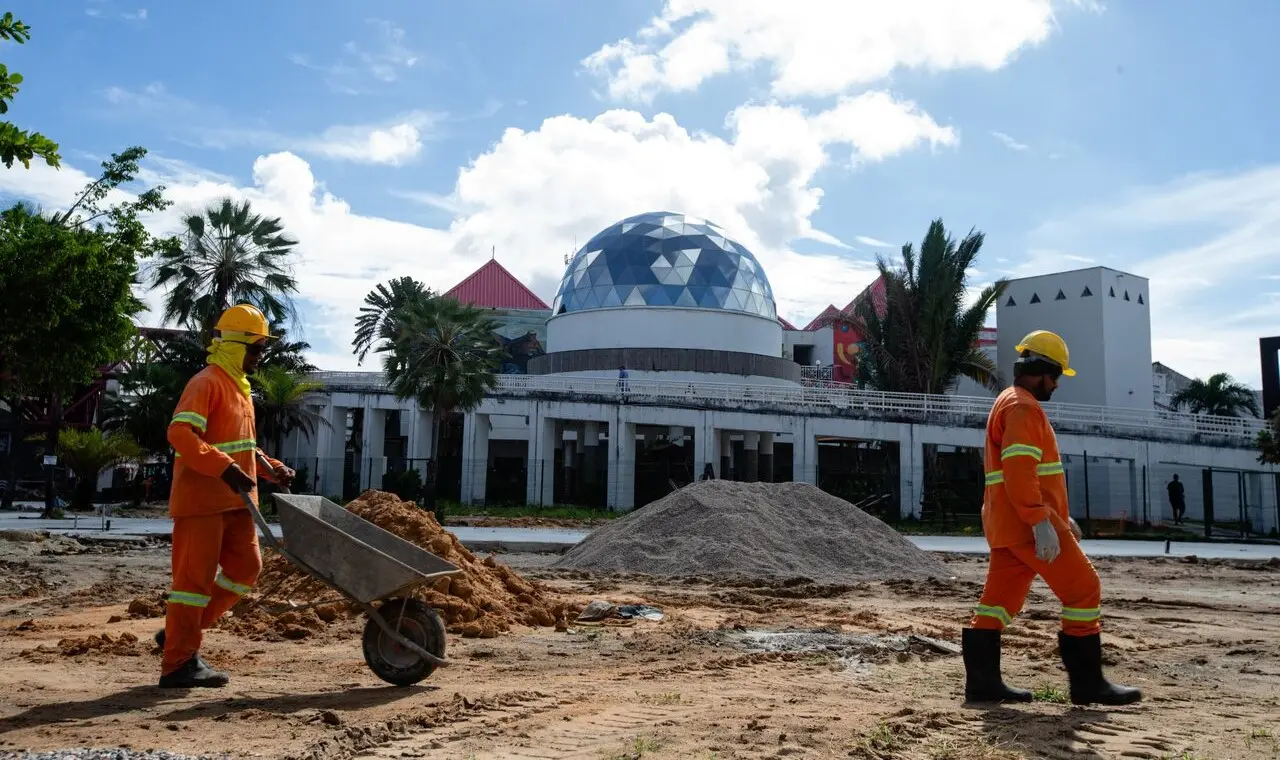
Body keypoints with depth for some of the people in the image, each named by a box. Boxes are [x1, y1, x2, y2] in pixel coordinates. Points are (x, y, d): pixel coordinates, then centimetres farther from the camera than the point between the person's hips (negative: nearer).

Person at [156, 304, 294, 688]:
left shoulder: (239, 386, 19)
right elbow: (180, 433, -24)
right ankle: (178, 663, 4)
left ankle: (179, 633, 22)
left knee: (245, 567, 10)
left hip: (234, 499, 9)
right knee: (195, 575, -4)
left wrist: (272, 468, 12)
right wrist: (225, 468, -32)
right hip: (202, 498, -9)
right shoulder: (206, 383, -11)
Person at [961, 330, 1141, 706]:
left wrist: (1059, 516, 24)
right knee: (1084, 589, -1)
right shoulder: (1024, 407, -11)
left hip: (1007, 525, 10)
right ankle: (1088, 683, 5)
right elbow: (1019, 471, -23)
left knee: (998, 600, 8)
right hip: (1028, 524, -10)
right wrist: (1042, 522, -25)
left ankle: (982, 682, 9)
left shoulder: (1008, 403, 22)